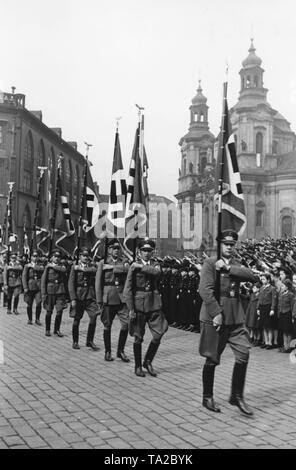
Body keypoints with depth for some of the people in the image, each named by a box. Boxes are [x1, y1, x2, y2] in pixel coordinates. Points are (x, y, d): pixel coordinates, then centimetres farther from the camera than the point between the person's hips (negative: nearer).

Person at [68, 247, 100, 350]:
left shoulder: (92, 267, 11)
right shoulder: (75, 267, 1)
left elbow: (95, 270, -13)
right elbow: (71, 284, -4)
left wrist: (82, 268, -11)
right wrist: (73, 299, -12)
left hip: (90, 295, 2)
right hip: (78, 295, -2)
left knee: (93, 317, -10)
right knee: (77, 319, 4)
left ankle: (90, 341, 2)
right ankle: (75, 342, 20)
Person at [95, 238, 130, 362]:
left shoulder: (124, 262, 11)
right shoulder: (103, 263, 5)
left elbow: (126, 269, -15)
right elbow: (98, 282, 2)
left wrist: (112, 267, -13)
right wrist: (99, 301, -3)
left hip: (122, 298, 2)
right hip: (108, 298, -2)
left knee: (126, 324, -5)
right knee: (107, 326, 4)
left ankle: (120, 351, 10)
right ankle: (107, 352, 19)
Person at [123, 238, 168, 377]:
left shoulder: (155, 264, 9)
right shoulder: (134, 266, -2)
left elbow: (156, 272, -18)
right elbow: (127, 289, -5)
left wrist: (140, 266, -15)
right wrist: (131, 309, -10)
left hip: (154, 304, 3)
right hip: (139, 304, -3)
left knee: (158, 335, 0)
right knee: (138, 338, 5)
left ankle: (148, 362, 20)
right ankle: (138, 366, 21)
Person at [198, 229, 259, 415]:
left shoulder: (237, 265, 13)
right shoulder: (210, 263, -4)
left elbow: (254, 277, -7)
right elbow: (205, 290, -14)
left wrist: (228, 268, -15)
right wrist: (216, 313, -19)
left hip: (235, 318, 5)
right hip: (214, 317, -5)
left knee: (244, 354, -3)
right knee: (212, 359, 4)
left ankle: (237, 396, 14)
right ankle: (207, 397, 22)